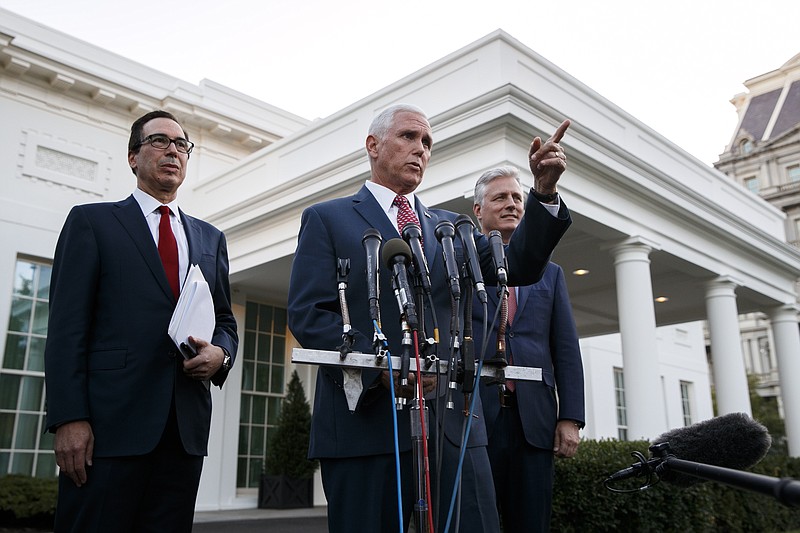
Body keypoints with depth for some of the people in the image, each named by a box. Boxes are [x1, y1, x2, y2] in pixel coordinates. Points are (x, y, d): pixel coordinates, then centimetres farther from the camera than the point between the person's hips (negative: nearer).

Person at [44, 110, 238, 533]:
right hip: (110, 420, -4)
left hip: (186, 426, 4)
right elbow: (67, 327, -1)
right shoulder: (91, 221, 7)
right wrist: (69, 418, -11)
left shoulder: (210, 238, 19)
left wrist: (221, 352, -3)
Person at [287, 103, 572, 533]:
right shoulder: (327, 219, 8)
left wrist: (544, 191, -9)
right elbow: (307, 314, -4)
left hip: (453, 422, 4)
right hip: (366, 420, -3)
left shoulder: (449, 227, 21)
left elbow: (520, 265, 7)